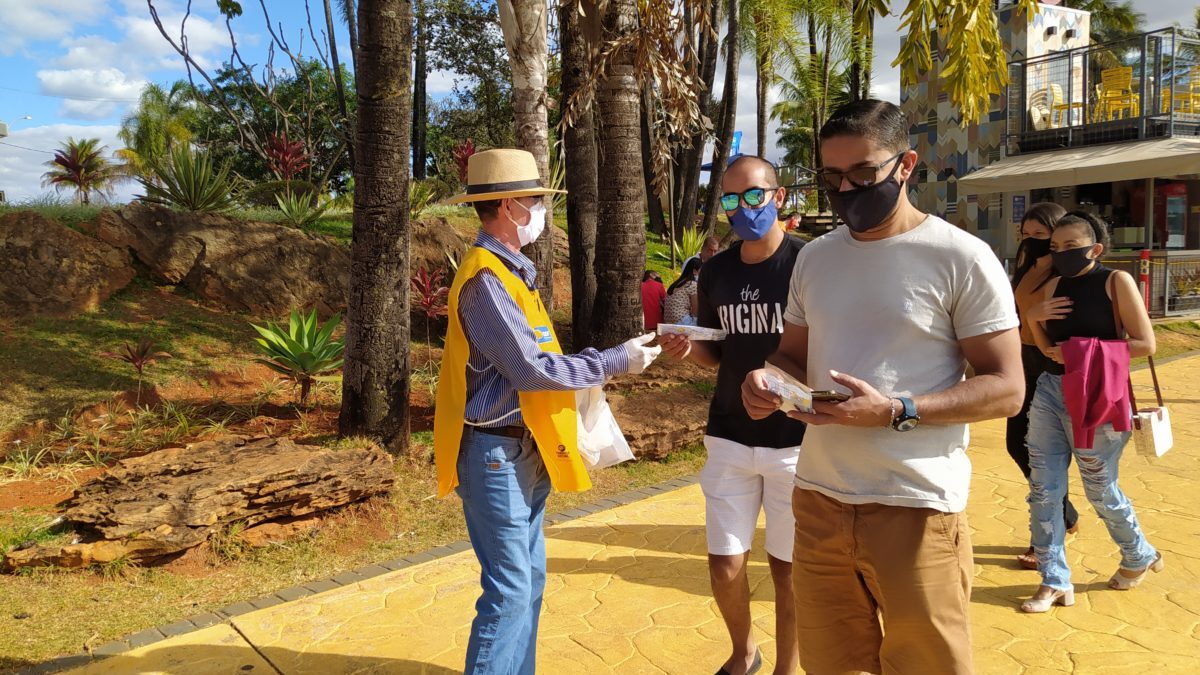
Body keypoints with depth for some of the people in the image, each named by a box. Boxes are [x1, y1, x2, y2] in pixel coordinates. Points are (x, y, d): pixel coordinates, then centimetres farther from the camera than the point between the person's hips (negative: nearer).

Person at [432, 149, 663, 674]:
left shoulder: (513, 270, 12)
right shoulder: (485, 277, -19)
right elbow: (530, 369, -22)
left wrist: (597, 362, 3)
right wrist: (614, 362, -15)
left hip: (525, 450, 10)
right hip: (497, 454, -10)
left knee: (528, 579, 17)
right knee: (509, 590, -3)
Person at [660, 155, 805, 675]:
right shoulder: (715, 272, 5)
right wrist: (686, 349, -7)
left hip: (795, 443, -3)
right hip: (729, 440, 4)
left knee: (787, 568, 8)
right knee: (725, 567, 8)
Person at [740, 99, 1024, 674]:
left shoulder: (962, 259, -8)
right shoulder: (814, 258, 9)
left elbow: (1006, 389, -9)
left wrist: (896, 411, -23)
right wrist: (765, 377, -6)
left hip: (917, 508, -5)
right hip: (818, 499, 5)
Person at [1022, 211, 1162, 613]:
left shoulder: (1116, 281, -7)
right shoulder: (1055, 285, 8)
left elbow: (1145, 343, -11)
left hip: (1095, 396, -5)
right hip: (1049, 390, 5)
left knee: (1100, 490, 10)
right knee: (1043, 487, 2)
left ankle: (1140, 557, 39)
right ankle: (1055, 581, 13)